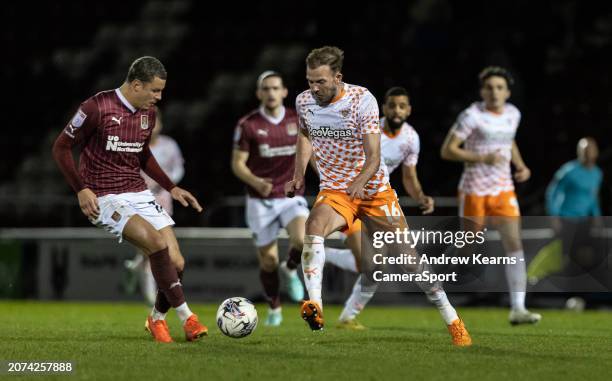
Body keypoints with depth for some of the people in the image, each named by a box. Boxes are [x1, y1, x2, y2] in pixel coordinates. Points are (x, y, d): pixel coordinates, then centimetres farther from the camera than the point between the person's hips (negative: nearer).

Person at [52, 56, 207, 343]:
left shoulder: (148, 112, 9)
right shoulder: (97, 108, -13)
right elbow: (61, 147, -5)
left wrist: (171, 188, 16)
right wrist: (81, 190, -14)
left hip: (139, 194, 7)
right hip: (104, 199, -7)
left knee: (176, 262, -6)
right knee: (156, 242, -29)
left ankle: (157, 318, 20)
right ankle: (186, 317, -21)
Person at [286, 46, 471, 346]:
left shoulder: (362, 99, -17)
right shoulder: (303, 102, -4)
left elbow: (374, 156, -22)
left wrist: (359, 182, -41)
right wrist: (299, 175, 7)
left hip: (374, 189, -2)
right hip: (334, 190, 2)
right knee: (314, 226, -32)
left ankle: (452, 320, 15)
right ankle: (315, 307, -41)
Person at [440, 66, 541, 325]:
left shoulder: (513, 114, 7)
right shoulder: (472, 116, -11)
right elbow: (447, 150, -13)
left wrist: (521, 165, 10)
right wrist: (483, 158, -23)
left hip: (504, 189, 4)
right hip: (474, 190, -4)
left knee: (514, 244, -10)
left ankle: (518, 309, -15)